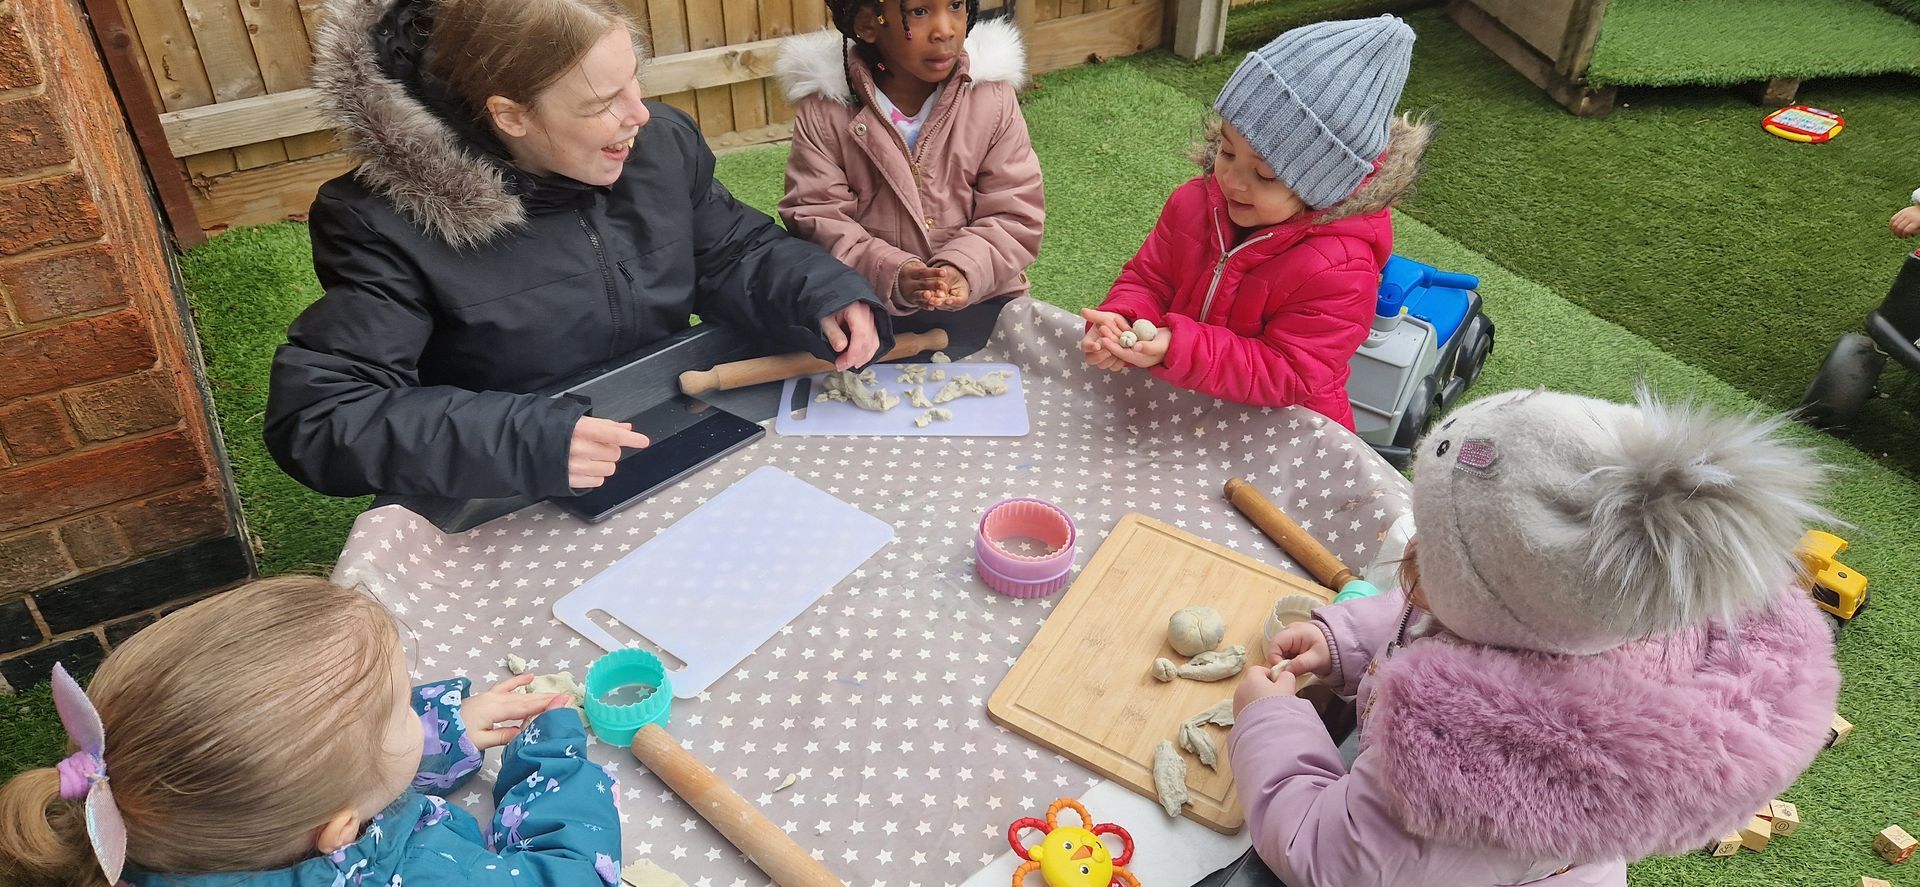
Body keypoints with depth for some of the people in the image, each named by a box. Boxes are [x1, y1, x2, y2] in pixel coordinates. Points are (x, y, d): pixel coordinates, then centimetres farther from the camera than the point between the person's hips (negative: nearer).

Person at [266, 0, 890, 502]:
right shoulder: (388, 225, -20)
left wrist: (822, 295, -12)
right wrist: (518, 443, -36)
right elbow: (312, 417, -23)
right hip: (510, 517, -4)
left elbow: (734, 252, 11)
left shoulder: (664, 143, -4)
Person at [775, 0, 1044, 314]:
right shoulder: (823, 111, -5)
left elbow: (1015, 214, -5)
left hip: (979, 298, 1)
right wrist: (892, 274, -25)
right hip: (865, 304, 0)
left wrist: (965, 270, -24)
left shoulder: (993, 99, -3)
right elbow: (815, 217, -9)